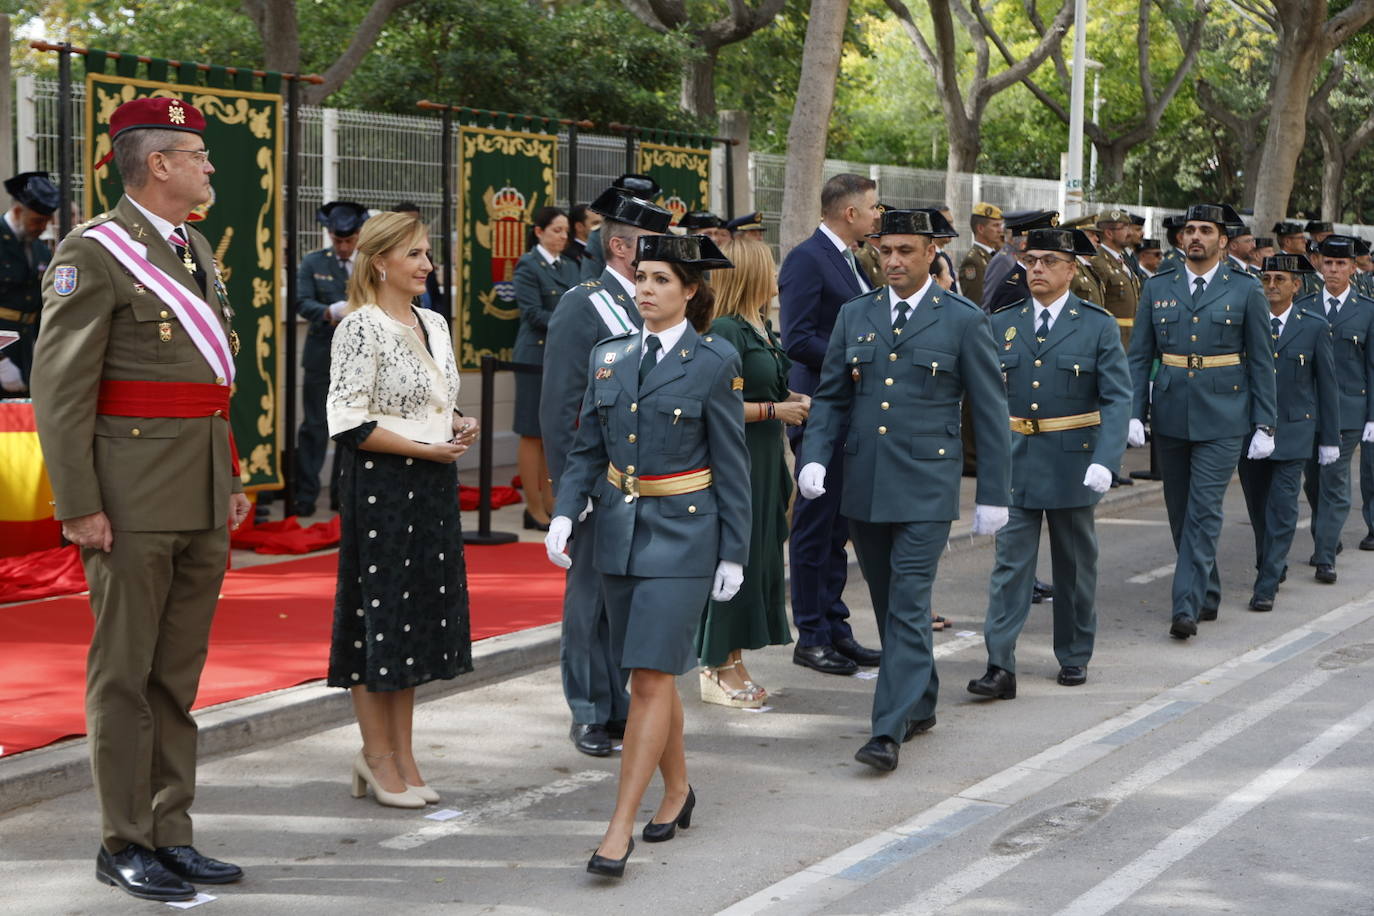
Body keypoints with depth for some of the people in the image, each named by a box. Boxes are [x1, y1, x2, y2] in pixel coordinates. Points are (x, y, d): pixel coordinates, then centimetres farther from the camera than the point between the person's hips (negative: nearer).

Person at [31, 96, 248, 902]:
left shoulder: (196, 250, 16)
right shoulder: (95, 253, -10)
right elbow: (60, 387, -13)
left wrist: (232, 478, 18)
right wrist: (77, 504, -17)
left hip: (203, 498, 8)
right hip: (135, 495, -8)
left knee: (179, 675, 12)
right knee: (126, 674, 1)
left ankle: (172, 836, 20)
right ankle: (125, 844, 10)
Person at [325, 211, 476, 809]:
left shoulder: (433, 325, 13)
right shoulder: (360, 328, -11)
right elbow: (348, 423, -16)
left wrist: (459, 426, 2)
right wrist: (426, 448, -17)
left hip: (431, 489, 8)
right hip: (381, 487, -8)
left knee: (419, 616, 11)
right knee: (378, 615, 0)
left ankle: (400, 755, 20)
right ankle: (379, 757, 10)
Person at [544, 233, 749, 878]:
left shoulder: (714, 362, -7)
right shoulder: (608, 356, 8)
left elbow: (731, 465, -4)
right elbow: (587, 449, 11)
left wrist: (733, 553, -4)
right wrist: (565, 513, -6)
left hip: (682, 535, -5)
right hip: (620, 530, 6)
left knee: (651, 679, -9)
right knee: (651, 674, 15)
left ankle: (620, 829, -9)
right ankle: (677, 789, 34)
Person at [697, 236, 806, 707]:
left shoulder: (759, 328, 12)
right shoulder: (726, 330, -15)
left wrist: (792, 400, 4)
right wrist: (775, 410, -16)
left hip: (764, 461, 9)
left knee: (758, 557, 12)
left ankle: (732, 667, 20)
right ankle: (719, 670, 7)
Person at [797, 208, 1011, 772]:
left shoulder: (963, 321, -2)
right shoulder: (855, 316, 10)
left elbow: (989, 412, 0)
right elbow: (830, 397, 13)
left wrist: (992, 494, -1)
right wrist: (815, 455, -5)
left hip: (925, 489, -5)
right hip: (863, 487, 5)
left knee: (909, 607, -10)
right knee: (888, 604, 14)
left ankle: (889, 731, -11)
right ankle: (920, 705, 30)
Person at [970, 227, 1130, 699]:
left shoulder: (1098, 325, -2)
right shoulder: (1002, 324, 6)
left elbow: (1117, 398, -8)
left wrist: (1105, 461, -21)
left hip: (1073, 461, -1)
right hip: (1015, 462, 1)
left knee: (1075, 566, 12)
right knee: (1010, 564, -5)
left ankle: (1074, 657, 26)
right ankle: (1000, 667, -9)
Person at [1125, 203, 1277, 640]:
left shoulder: (1245, 291, 0)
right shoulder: (1157, 287, 6)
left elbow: (1261, 362, 1)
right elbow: (1139, 356, 6)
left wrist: (1264, 424, -3)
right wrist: (1134, 413, -4)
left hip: (1221, 420, -3)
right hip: (1170, 418, 4)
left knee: (1204, 512, -10)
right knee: (1180, 513, 10)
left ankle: (1187, 607, -12)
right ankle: (1208, 595, 25)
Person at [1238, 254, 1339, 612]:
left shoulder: (1314, 326, -1)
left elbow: (1327, 384, 3)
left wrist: (1330, 438, 3)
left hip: (1293, 431, -2)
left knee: (1281, 508, -7)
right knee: (1257, 505, 12)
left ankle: (1267, 586, -5)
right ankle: (1272, 566, 34)